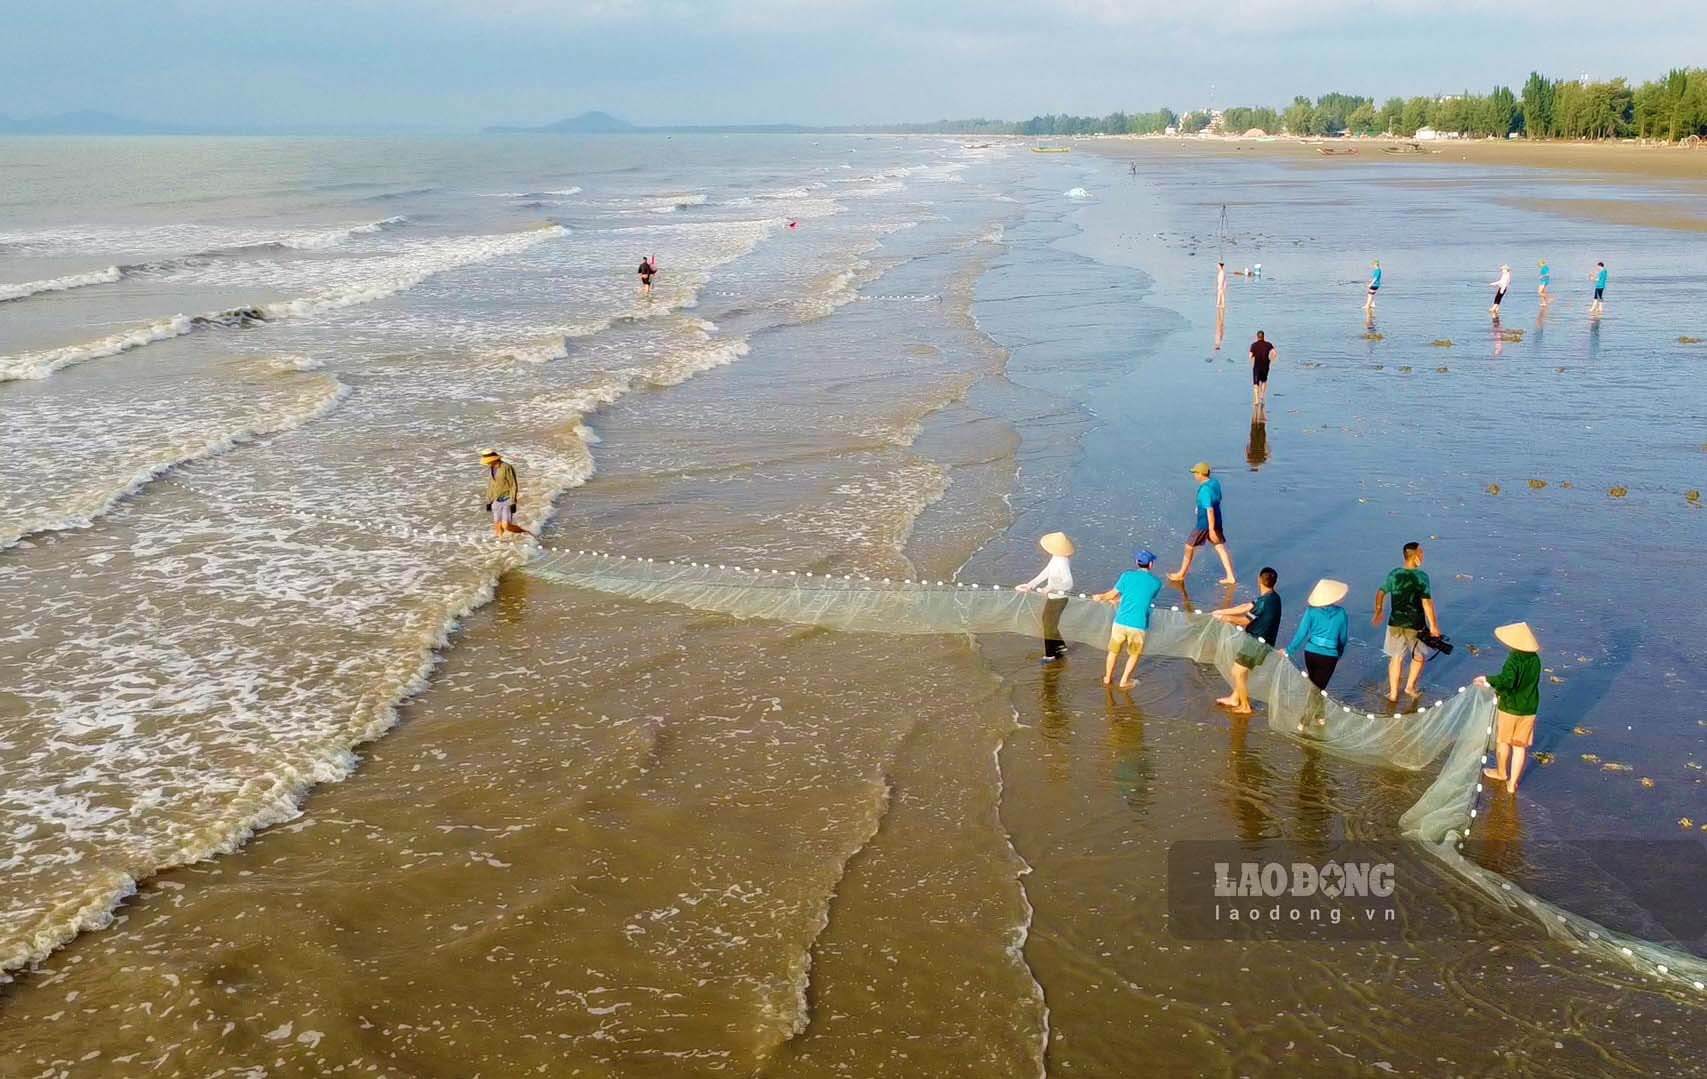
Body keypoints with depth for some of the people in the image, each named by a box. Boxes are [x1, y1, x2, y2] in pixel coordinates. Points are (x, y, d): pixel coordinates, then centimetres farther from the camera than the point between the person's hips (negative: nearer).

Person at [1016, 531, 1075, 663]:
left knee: (1049, 626, 4)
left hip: (1058, 598, -9)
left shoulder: (1063, 562, -30)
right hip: (1052, 597, 9)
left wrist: (1051, 588, -40)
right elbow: (1045, 573, 10)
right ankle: (1060, 646, 39)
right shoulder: (1055, 558, -2)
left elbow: (1069, 583, -35)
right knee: (1046, 621, 24)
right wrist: (1030, 585, 11)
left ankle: (1050, 655, 19)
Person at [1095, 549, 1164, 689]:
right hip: (1138, 625, -1)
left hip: (1121, 622, 1)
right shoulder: (1156, 583, 0)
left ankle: (1107, 678, 35)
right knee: (1135, 654, 22)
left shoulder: (1127, 576, -2)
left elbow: (1112, 594, 6)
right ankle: (1124, 681, 26)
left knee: (1114, 651, 21)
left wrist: (1103, 597, 29)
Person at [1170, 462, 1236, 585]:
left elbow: (1210, 510, -26)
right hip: (1217, 522, 8)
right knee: (1221, 548, 12)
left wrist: (1211, 530, -25)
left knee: (1189, 547, 9)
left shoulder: (1205, 489, -25)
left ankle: (1181, 574, 23)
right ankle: (1230, 577, 11)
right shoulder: (1215, 482, 2)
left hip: (1205, 524, -8)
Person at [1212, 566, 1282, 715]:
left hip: (1257, 642, -9)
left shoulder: (1266, 601, -27)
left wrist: (1226, 618, -5)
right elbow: (1246, 607, 9)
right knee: (1241, 670, 23)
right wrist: (1222, 612, 9)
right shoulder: (1270, 597, 3)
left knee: (1238, 672, 3)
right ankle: (1234, 699, 37)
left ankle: (1245, 707, 15)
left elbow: (1245, 620, -19)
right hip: (1257, 640, 9)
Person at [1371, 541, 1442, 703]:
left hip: (1395, 623, 3)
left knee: (1396, 658, 14)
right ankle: (1410, 686, 23)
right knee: (1419, 656, 21)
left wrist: (1378, 613, 22)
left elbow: (1380, 593, 7)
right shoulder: (1421, 577, -16)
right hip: (1415, 625, -3)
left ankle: (1393, 693, 18)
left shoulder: (1394, 574, -2)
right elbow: (1427, 602, -20)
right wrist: (1433, 625, -14)